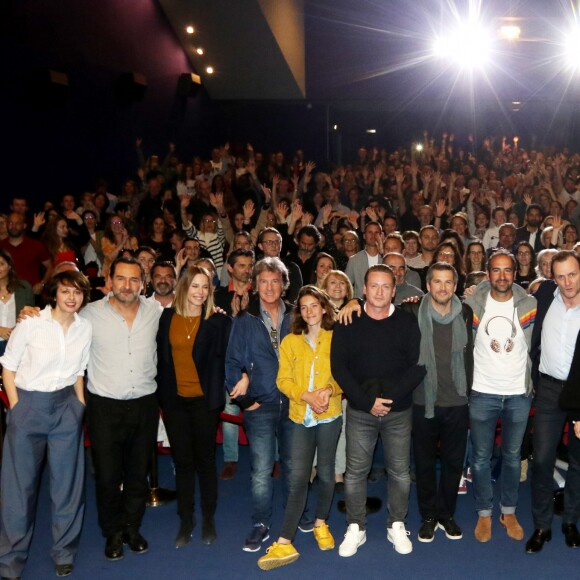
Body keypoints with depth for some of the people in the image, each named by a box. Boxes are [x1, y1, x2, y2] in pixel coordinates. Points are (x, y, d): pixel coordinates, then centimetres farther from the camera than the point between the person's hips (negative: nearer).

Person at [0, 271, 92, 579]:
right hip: (28, 404, -3)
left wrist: (81, 406, 5)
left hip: (67, 407, 3)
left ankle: (64, 553, 27)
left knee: (68, 482, 9)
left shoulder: (85, 328, 0)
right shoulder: (31, 323, -11)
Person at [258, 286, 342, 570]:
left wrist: (329, 390, -21)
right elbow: (283, 379, 0)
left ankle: (321, 524, 35)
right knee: (297, 478, -4)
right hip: (300, 416, 1)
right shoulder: (290, 341, 6)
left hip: (329, 415, 0)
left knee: (325, 473, 12)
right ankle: (285, 543, -1)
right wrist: (307, 395, -16)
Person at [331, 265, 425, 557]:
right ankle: (356, 528, 23)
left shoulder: (407, 322, 0)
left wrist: (390, 394, -16)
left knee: (399, 472, 10)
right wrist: (366, 401, -14)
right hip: (359, 411, 0)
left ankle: (396, 526, 29)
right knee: (355, 472, 7)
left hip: (399, 411, 1)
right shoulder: (348, 323, -1)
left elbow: (418, 366, -4)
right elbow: (338, 367, -5)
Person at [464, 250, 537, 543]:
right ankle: (484, 513, 24)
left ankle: (509, 512, 30)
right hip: (482, 392, -1)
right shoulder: (472, 304, -5)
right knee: (481, 457, 8)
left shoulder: (530, 305, -3)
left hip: (519, 393, 1)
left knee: (512, 456, 14)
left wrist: (534, 382, 0)